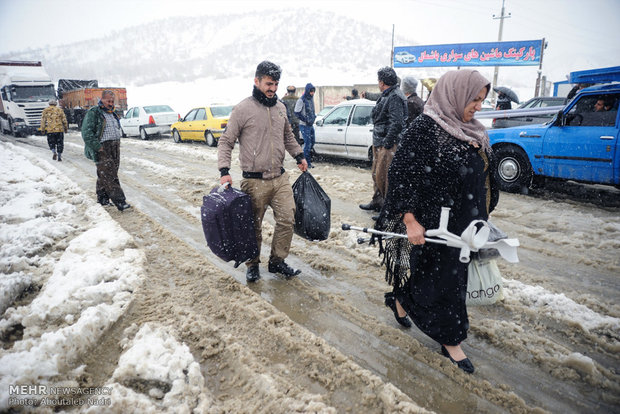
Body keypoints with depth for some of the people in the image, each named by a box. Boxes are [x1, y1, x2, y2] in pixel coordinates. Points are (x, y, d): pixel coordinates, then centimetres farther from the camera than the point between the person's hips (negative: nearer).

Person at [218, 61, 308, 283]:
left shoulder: (280, 107, 10)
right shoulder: (243, 109, -8)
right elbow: (226, 142, -5)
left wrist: (299, 156, 23)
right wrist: (224, 171, -15)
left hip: (280, 178, 5)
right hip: (255, 181, -5)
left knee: (287, 219, 2)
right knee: (254, 226, 7)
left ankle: (277, 261, 21)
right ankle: (253, 264, 27)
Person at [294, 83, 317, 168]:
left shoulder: (311, 99, 11)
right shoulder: (301, 100, -14)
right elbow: (297, 113, -15)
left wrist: (314, 116, 9)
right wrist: (305, 120, -16)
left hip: (311, 125, 8)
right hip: (304, 126, -8)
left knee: (312, 142, 14)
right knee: (307, 143, -7)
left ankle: (308, 158, 29)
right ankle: (307, 162, 0)